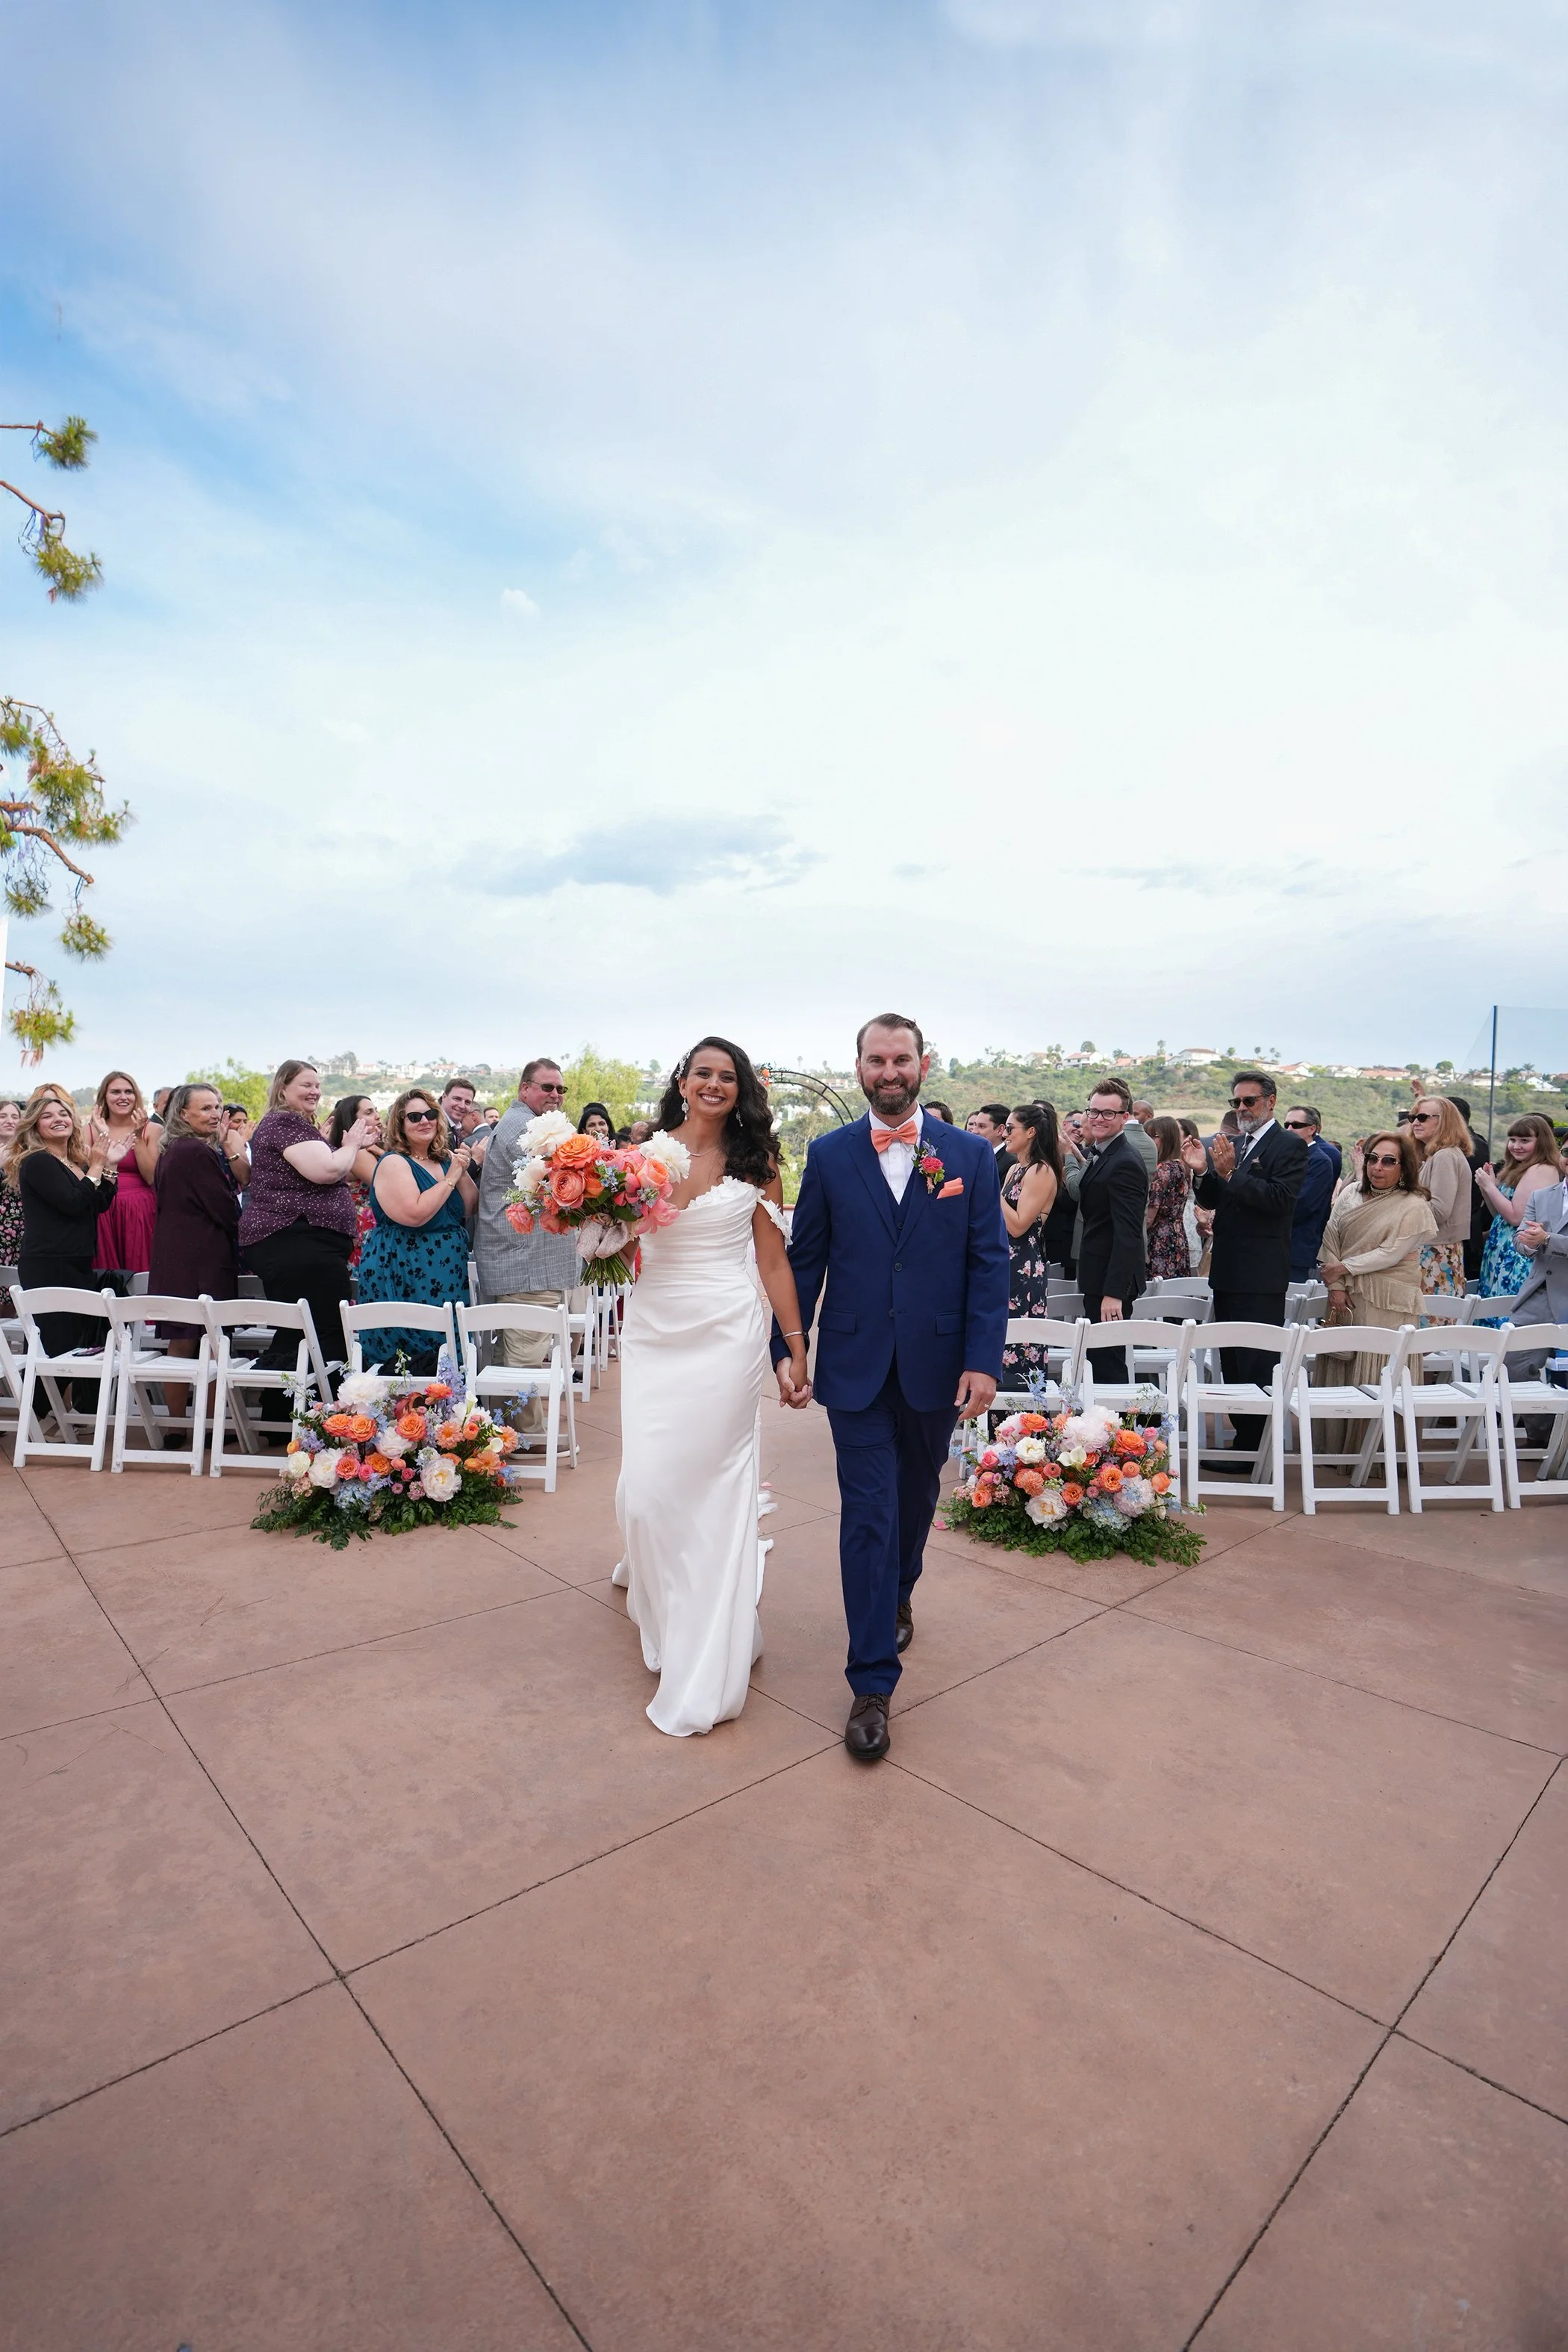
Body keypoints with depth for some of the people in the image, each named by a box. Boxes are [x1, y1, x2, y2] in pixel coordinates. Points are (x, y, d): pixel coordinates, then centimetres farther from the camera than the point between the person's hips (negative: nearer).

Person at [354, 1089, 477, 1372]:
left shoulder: (445, 1160, 10)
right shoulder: (393, 1163, -10)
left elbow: (472, 1207, 7)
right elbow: (415, 1215, -24)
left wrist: (463, 1172, -7)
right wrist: (451, 1178, -16)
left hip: (448, 1279, 7)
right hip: (404, 1281, -7)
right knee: (410, 1369, -7)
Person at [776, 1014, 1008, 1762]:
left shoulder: (972, 1155, -1)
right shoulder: (829, 1156, 0)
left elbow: (989, 1263, -3)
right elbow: (805, 1260, 2)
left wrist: (983, 1359, -10)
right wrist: (787, 1349, -1)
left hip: (936, 1365, 2)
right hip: (855, 1366, -1)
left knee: (916, 1495, 21)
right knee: (867, 1514, 0)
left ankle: (898, 1592, 50)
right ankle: (872, 1684, 11)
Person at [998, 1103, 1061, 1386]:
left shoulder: (1042, 1172, -13)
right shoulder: (1015, 1169, 14)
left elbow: (1018, 1226, -18)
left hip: (1025, 1269, -9)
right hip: (1004, 1265, 9)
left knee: (1018, 1348, -4)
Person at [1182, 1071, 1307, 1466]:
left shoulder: (1289, 1146, -7)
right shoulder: (1232, 1145, 15)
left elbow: (1278, 1199, -20)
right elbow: (1213, 1202, 14)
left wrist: (1231, 1173, -25)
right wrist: (1203, 1172, -3)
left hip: (1260, 1276, -8)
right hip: (1228, 1271, 8)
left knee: (1255, 1365, -3)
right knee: (1232, 1363, 14)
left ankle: (1254, 1451, 6)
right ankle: (1242, 1440, 24)